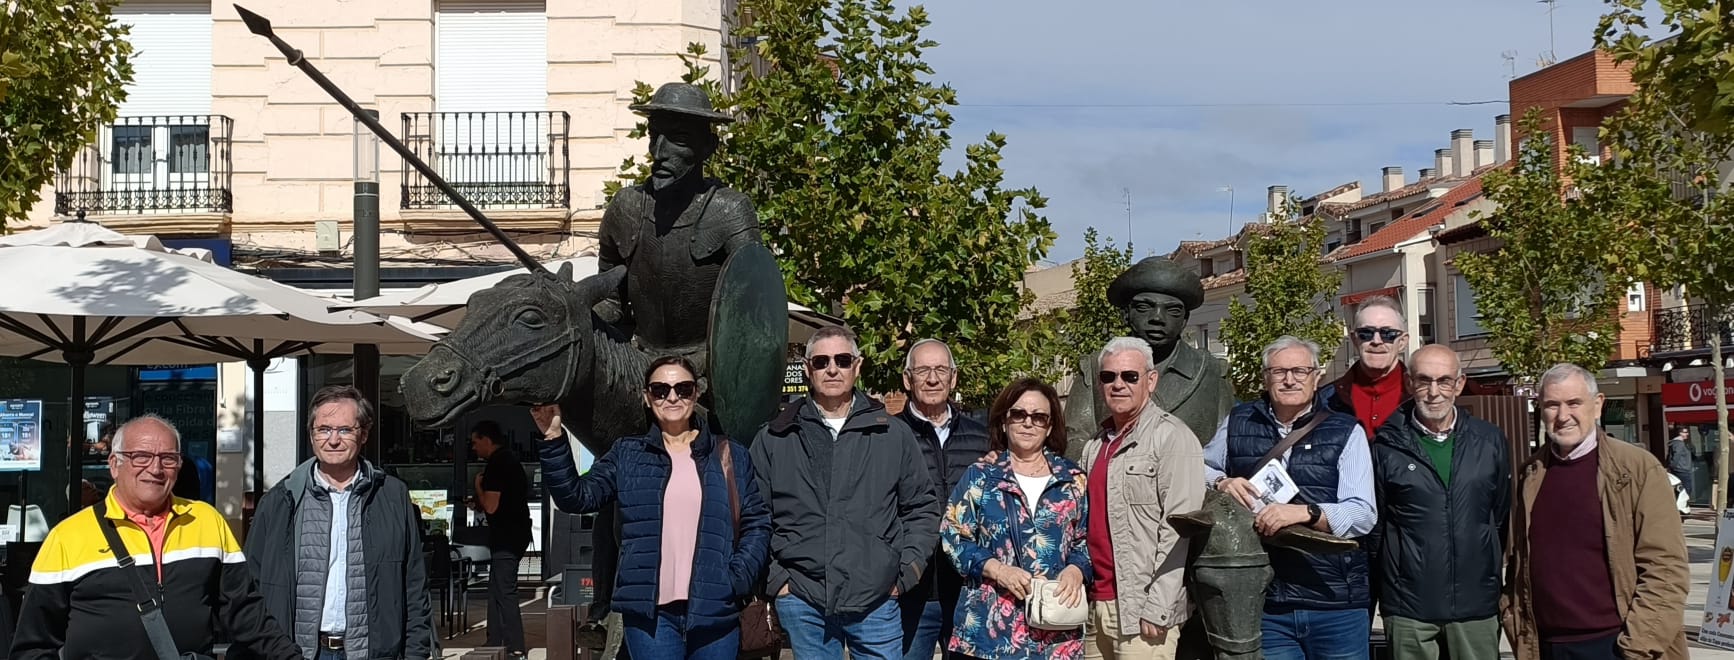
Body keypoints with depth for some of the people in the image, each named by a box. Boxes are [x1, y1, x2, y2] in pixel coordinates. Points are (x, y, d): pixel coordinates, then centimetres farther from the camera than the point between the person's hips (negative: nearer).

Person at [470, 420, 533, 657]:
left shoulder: (496, 465, -16)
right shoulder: (510, 460, 17)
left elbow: (491, 506, -20)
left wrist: (478, 486, -4)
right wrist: (480, 504, 19)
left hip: (506, 538, -11)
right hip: (515, 533, 11)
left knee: (504, 593, -9)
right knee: (497, 591, 16)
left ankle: (515, 648, -10)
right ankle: (495, 644, 21)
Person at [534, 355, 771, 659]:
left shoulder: (730, 456, 10)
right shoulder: (627, 455, 10)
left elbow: (757, 523, 9)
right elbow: (576, 497, 1)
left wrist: (739, 579, -6)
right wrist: (554, 440, -12)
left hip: (715, 610, 1)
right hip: (650, 611, -1)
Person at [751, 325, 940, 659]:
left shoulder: (894, 435, 7)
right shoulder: (773, 440, 7)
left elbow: (922, 508, 11)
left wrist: (905, 575, 2)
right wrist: (774, 578, 0)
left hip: (876, 603, 0)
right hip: (802, 603, 0)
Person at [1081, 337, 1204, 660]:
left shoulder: (1173, 438, -7)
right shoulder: (1096, 445, 16)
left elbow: (1177, 531, -13)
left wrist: (1157, 609, -17)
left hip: (1142, 611, -7)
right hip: (1096, 607, 7)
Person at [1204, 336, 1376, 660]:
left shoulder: (1346, 432, 1)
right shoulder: (1238, 423, 9)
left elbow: (1363, 514, -6)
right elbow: (1198, 468, 22)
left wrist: (1306, 512, -23)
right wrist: (1221, 483, -1)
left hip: (1336, 603, -1)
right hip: (1264, 605, 2)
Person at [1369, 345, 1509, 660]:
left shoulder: (1490, 441, 6)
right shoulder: (1387, 445, -1)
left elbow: (1503, 517, 13)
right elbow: (1373, 525, 4)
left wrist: (1491, 573, 14)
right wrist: (1385, 583, 7)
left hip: (1476, 604, 2)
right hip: (1408, 607, -2)